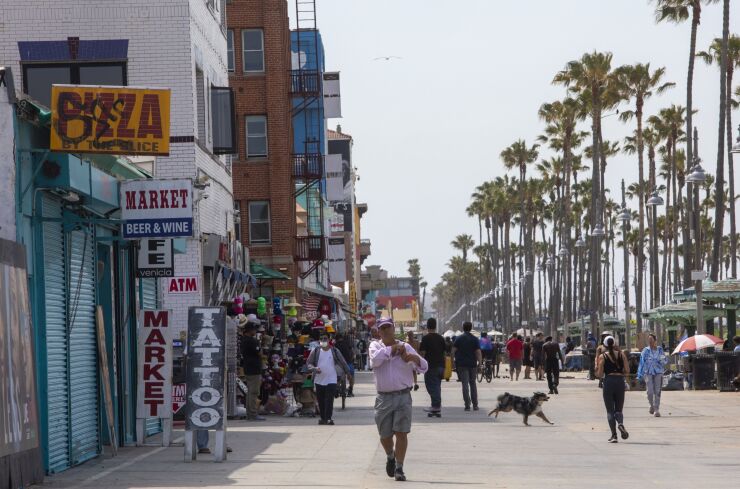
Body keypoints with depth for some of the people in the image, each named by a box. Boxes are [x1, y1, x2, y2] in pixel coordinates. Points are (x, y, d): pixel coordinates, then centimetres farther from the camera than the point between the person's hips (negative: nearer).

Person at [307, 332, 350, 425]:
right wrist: (314, 368, -13)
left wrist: (347, 372, 14)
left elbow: (342, 362, 11)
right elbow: (309, 363, 7)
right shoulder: (316, 351, 4)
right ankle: (322, 417, 17)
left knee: (329, 400, -11)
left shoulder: (334, 351, 3)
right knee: (321, 401, 7)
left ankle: (328, 418, -12)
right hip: (319, 380, 2)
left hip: (331, 380, -2)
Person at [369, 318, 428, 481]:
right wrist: (392, 348, -10)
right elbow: (375, 359, -18)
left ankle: (399, 468, -1)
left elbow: (424, 368, 0)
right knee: (385, 435, 9)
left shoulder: (405, 347, 6)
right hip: (384, 398, 1)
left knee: (401, 433, -9)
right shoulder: (376, 346, 6)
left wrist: (415, 359, -21)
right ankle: (390, 457, 39)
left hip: (403, 396, -1)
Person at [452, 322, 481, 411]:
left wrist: (455, 359, 7)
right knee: (473, 383, 14)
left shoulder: (459, 338, -1)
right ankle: (475, 405, 13)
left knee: (465, 384, -3)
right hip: (472, 364, 2)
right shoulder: (475, 339, 1)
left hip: (461, 364, -2)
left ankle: (467, 405, -10)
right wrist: (479, 362, 1)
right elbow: (478, 352, -5)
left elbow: (453, 350, -4)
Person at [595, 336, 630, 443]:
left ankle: (614, 435, -3)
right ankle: (620, 424, -20)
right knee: (618, 409, 12)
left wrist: (596, 364, 11)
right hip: (620, 381, 2)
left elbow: (600, 375, -3)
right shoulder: (621, 355, 6)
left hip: (608, 381, -2)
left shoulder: (602, 357, 0)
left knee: (610, 410, 5)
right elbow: (627, 371, 2)